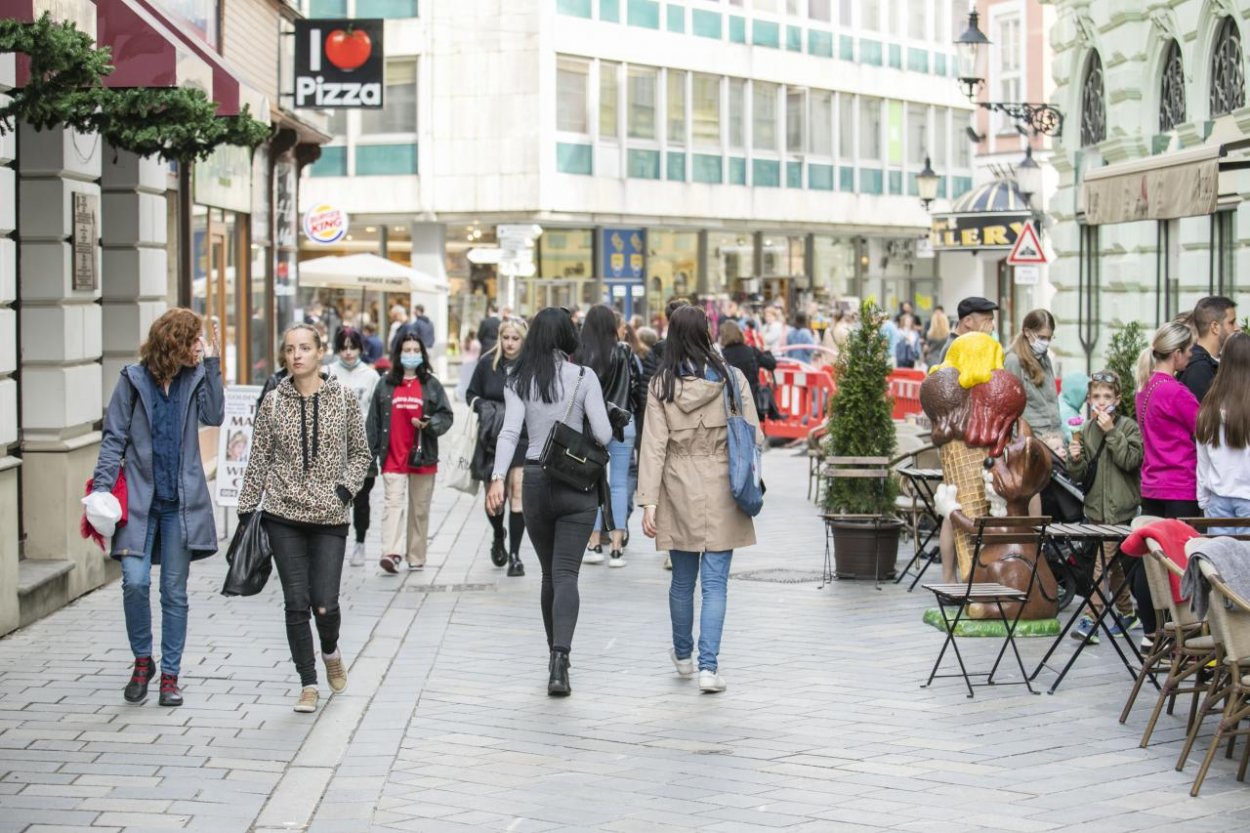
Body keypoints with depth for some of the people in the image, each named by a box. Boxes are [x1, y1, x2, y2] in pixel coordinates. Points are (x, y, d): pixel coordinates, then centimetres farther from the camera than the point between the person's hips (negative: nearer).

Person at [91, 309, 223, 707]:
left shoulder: (195, 377, 4)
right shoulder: (134, 379, -1)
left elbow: (214, 416, -13)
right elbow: (114, 437, 0)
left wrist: (211, 363, -14)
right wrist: (102, 487, -9)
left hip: (181, 501, 2)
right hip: (139, 498, -2)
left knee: (174, 592, 6)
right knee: (135, 581, -13)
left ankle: (170, 675, 15)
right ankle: (142, 660, 9)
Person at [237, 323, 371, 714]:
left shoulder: (344, 398, 1)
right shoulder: (273, 402, 3)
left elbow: (360, 454, 8)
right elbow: (259, 459, 7)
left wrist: (345, 488, -6)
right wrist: (246, 508, 4)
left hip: (330, 517, -1)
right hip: (284, 515, 1)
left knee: (325, 604, -6)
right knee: (296, 603, -1)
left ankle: (331, 651, 27)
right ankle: (308, 685, 11)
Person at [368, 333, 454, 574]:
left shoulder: (431, 385, 7)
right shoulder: (385, 385, 8)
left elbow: (446, 416, 6)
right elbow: (374, 421, 8)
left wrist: (430, 424, -15)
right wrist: (373, 454, 4)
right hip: (393, 458, -1)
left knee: (420, 508, 7)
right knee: (393, 503, -14)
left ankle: (416, 558, 15)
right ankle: (391, 553, -25)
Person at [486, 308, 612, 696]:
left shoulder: (519, 381, 1)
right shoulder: (583, 378, -5)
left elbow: (510, 431, -10)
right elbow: (603, 435, -7)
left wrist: (497, 478, -16)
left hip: (536, 482, 2)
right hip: (577, 482, -2)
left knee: (550, 572, 17)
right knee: (566, 573, -6)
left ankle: (557, 655, 26)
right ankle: (559, 659, -23)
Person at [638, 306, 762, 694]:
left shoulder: (661, 385, -5)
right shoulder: (732, 379, -6)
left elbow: (653, 446, -6)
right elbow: (753, 439, -3)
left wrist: (648, 501, -6)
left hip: (679, 493, 1)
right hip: (721, 493, -1)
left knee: (682, 579, 16)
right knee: (715, 582, 1)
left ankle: (683, 655, 34)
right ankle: (708, 666, -6)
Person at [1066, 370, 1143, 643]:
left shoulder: (1129, 427, -5)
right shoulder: (1086, 430, 8)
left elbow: (1130, 460, -17)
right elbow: (1079, 476, 10)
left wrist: (1111, 432, -20)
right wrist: (1075, 460, -12)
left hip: (1120, 509, -6)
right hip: (1096, 507, 6)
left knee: (1104, 561, -12)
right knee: (1112, 562, 15)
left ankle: (1091, 619, -15)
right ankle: (1126, 611, 28)